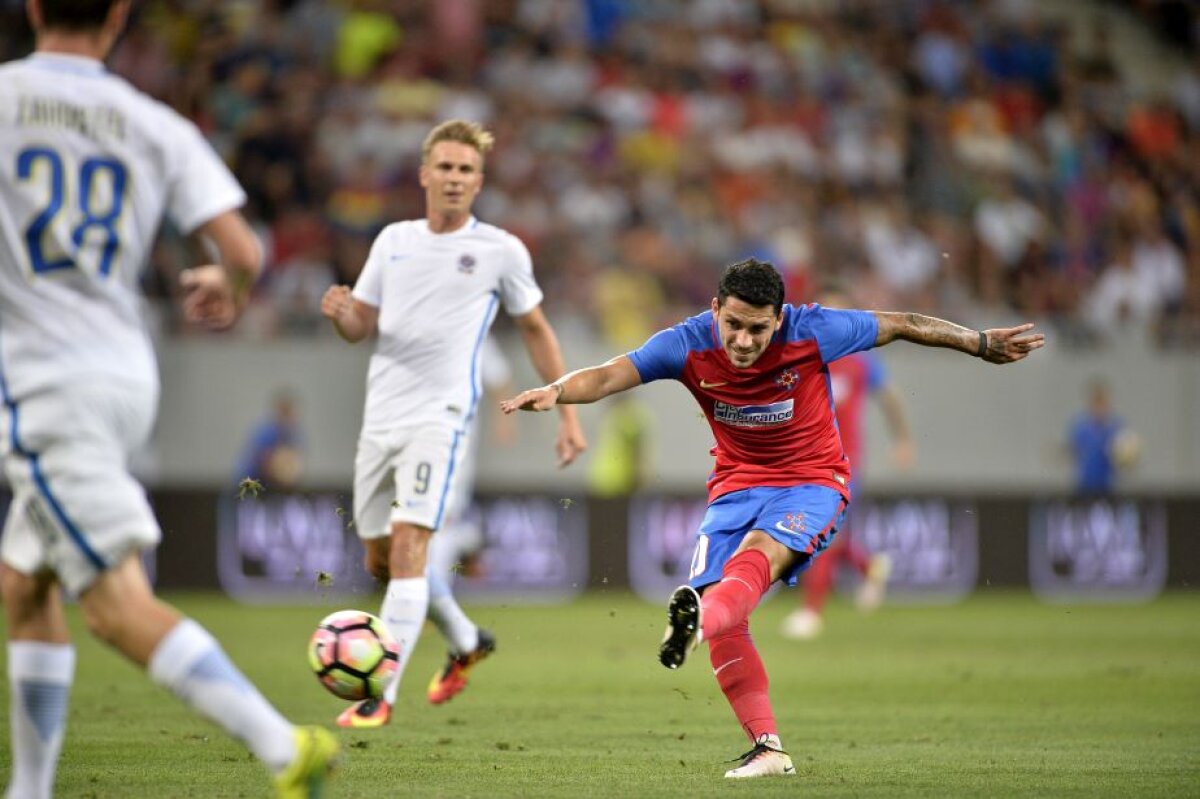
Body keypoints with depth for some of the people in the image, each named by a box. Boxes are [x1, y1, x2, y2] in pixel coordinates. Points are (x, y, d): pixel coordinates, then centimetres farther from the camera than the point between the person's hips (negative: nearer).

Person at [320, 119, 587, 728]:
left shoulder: (500, 250, 1)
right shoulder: (393, 241, 11)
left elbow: (535, 330, 11)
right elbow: (362, 326, 14)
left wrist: (568, 415, 9)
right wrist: (339, 313, -11)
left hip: (440, 417, -5)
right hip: (381, 418, 5)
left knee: (408, 546, -20)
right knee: (379, 559, 12)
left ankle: (382, 693, -20)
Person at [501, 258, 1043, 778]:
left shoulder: (814, 332, -17)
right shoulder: (688, 345, -14)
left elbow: (902, 326, -3)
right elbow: (610, 375, -25)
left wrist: (984, 344, 7)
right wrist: (556, 392, -47)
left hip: (812, 481, -3)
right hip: (737, 486, 3)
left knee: (758, 555, -35)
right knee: (726, 617, -16)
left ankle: (697, 623, -65)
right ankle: (768, 748, -13)